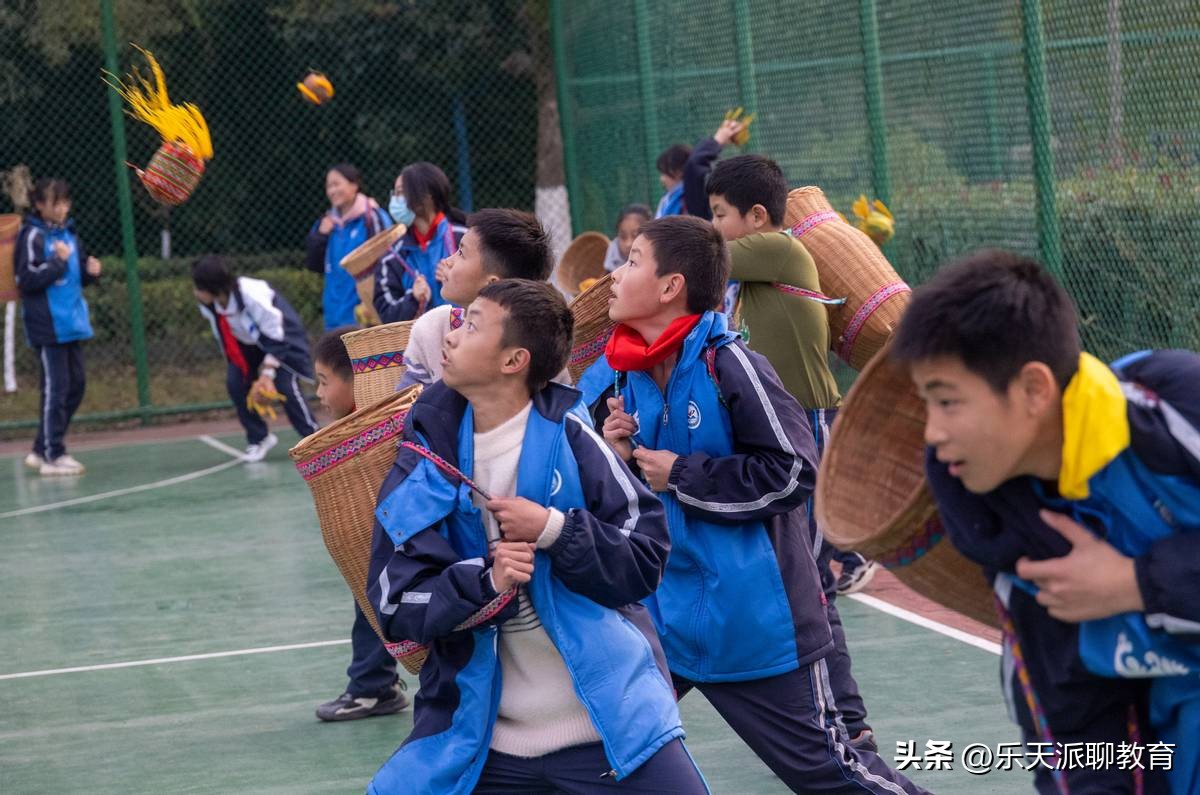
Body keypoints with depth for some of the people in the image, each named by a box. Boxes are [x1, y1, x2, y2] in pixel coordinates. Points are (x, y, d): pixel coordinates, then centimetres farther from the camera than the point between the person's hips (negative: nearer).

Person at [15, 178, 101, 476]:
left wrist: (91, 271, -1)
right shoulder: (33, 236, -10)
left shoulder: (68, 232, 13)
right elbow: (27, 280, -14)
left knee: (76, 385, 10)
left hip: (71, 322, 8)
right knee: (56, 388, -6)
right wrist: (58, 261, -20)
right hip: (47, 325, -8)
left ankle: (42, 449, 19)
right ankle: (52, 456, 1)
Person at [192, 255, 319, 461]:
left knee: (285, 385, -18)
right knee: (235, 384, -11)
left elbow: (275, 338, -27)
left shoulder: (253, 295, -38)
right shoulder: (207, 305, -20)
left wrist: (267, 375, -26)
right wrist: (234, 366, 2)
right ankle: (258, 439, 7)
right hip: (248, 343, 6)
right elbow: (224, 339, 0)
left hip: (282, 334, -6)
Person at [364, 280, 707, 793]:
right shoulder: (425, 458, 0)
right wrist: (486, 583, -19)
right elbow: (395, 604, -3)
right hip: (478, 737, 2)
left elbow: (646, 555, -5)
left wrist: (553, 529, -19)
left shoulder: (567, 438, -6)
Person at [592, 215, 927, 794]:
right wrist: (616, 458, -6)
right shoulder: (625, 375, 3)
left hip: (753, 619, -6)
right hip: (659, 615, 7)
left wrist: (680, 476, -17)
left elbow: (794, 471, -22)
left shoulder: (728, 365, -17)